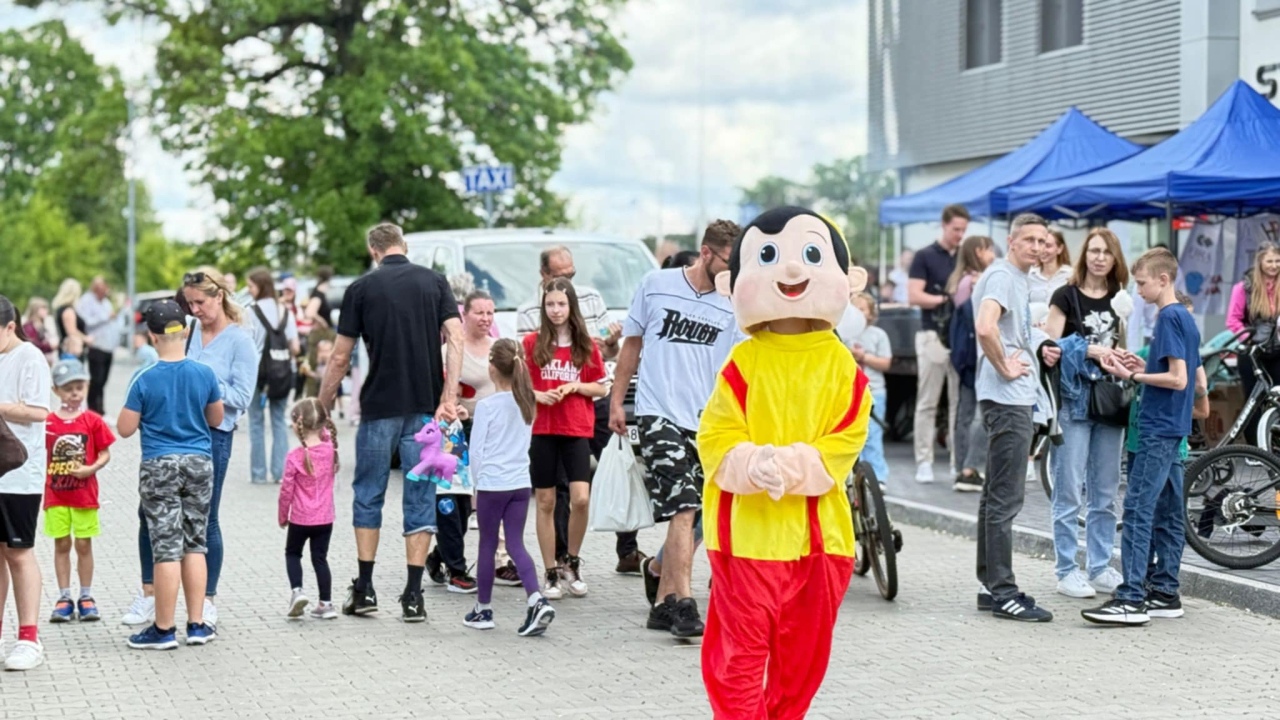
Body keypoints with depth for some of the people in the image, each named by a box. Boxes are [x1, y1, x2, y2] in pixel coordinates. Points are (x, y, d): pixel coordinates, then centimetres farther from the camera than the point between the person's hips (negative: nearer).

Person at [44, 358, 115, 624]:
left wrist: (91, 468, -18)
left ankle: (86, 597, 14)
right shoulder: (48, 422, 0)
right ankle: (64, 598, 12)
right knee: (61, 544, 6)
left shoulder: (93, 421, -3)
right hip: (56, 494, 1)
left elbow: (105, 454, -1)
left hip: (84, 493, -1)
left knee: (84, 544, 4)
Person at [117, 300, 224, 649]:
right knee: (195, 544, 11)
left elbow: (125, 429, -8)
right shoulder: (205, 374, -2)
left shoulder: (145, 379, -11)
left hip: (159, 466, -3)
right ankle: (197, 624, 13)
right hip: (199, 463, 3)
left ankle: (163, 629, 4)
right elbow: (216, 419, 11)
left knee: (166, 547, -1)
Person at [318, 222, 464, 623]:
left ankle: (364, 589, 12)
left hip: (379, 407, -1)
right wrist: (449, 397, -10)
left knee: (369, 494, 12)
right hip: (425, 407, 1)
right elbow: (456, 339, -7)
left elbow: (340, 358, 2)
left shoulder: (362, 289, 1)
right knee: (421, 498, 5)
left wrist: (322, 408, 13)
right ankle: (413, 596, 1)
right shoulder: (435, 282, 6)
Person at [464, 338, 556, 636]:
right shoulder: (527, 403, 4)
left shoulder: (486, 405, -12)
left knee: (487, 546, 7)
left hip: (492, 485, -4)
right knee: (516, 544, 5)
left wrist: (478, 481, 5)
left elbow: (476, 449, -6)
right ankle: (537, 600, -14)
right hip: (521, 483, 4)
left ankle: (483, 609, 18)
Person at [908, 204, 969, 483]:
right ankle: (924, 462, 3)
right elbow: (914, 295, -7)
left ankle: (959, 461, 8)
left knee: (960, 402, 4)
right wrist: (946, 299, -15)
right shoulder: (925, 257, 0)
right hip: (934, 336, -4)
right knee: (927, 403, 0)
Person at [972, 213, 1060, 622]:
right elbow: (985, 328, -31)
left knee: (996, 496, 14)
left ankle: (992, 585, 20)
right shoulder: (1002, 276, -13)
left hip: (1015, 400, 11)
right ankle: (1002, 592, -6)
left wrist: (1039, 349, 14)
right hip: (1008, 400, -11)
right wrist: (1005, 367, -20)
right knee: (1006, 499, -8)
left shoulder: (1018, 280, 18)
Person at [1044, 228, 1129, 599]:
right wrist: (1090, 350, -18)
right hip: (1073, 402, -5)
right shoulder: (1066, 296, -1)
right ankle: (1067, 571, 3)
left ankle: (1100, 567, 17)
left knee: (1105, 494, 9)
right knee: (1069, 492, -3)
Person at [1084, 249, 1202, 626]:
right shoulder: (1186, 318, 15)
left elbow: (1179, 379, -19)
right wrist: (1145, 369, 12)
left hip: (1158, 429, -10)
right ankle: (1165, 592, 14)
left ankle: (1132, 599, -15)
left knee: (1138, 509, -12)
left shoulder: (1168, 318, -13)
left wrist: (1132, 376, -13)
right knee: (1167, 513, 11)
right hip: (1173, 428, 10)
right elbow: (1195, 381, 19)